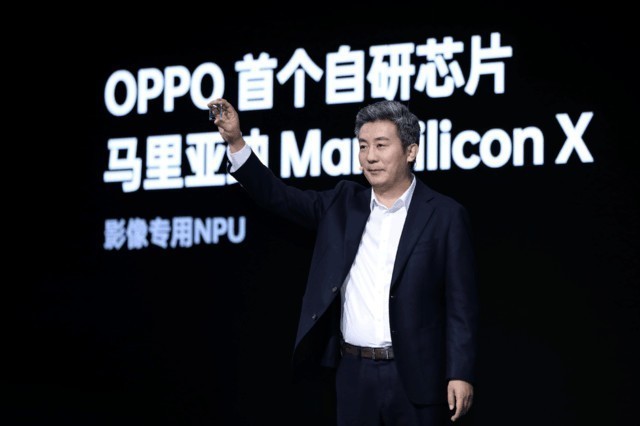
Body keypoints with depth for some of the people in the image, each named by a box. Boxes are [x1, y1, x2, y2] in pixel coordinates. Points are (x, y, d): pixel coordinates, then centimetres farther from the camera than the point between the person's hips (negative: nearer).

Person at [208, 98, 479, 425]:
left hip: (416, 375, -4)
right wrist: (235, 141, -7)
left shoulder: (445, 215, -2)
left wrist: (461, 374, -10)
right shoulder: (344, 204, 10)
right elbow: (278, 196, 5)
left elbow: (461, 304, -4)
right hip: (354, 373, 4)